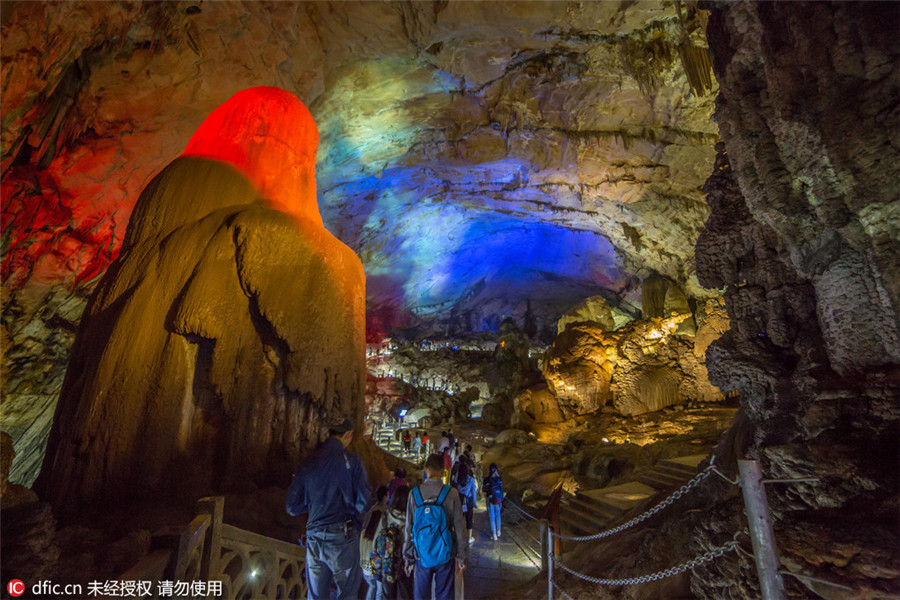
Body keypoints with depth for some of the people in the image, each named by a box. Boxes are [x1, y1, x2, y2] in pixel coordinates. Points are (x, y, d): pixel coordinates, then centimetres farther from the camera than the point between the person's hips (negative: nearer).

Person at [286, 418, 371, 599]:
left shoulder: (307, 463, 2)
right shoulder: (351, 460, -9)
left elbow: (292, 507, 7)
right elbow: (362, 502, -10)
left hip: (314, 538, 4)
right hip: (343, 537, -4)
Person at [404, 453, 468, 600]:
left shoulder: (414, 494, -11)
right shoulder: (451, 494, -15)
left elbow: (408, 527, -4)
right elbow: (459, 528, -10)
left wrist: (407, 556, 8)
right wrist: (461, 558, 2)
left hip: (421, 555, 1)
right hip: (444, 555, -1)